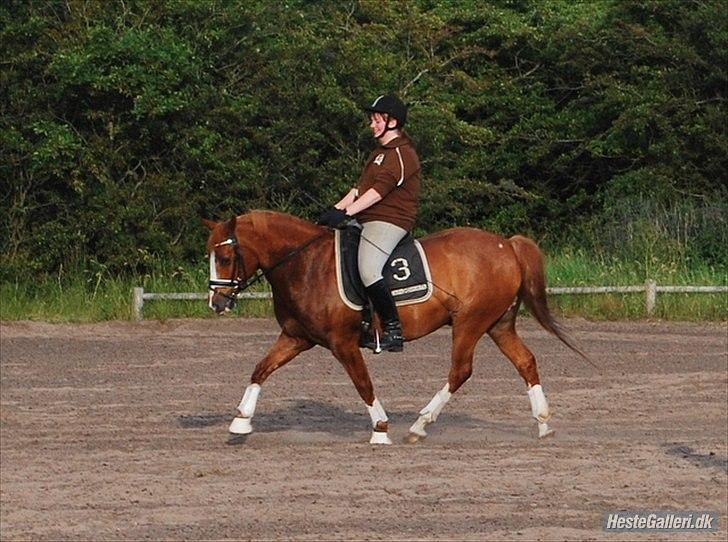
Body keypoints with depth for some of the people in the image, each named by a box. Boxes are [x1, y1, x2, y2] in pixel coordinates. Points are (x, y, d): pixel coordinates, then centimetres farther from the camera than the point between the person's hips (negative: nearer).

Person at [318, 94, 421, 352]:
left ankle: (393, 330, -23)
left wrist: (346, 213, -26)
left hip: (389, 221, -11)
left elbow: (378, 191, -21)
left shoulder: (402, 154, -12)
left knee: (368, 271, -30)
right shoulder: (379, 153, 22)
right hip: (367, 222, 11)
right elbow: (360, 187, 21)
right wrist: (335, 210, 8)